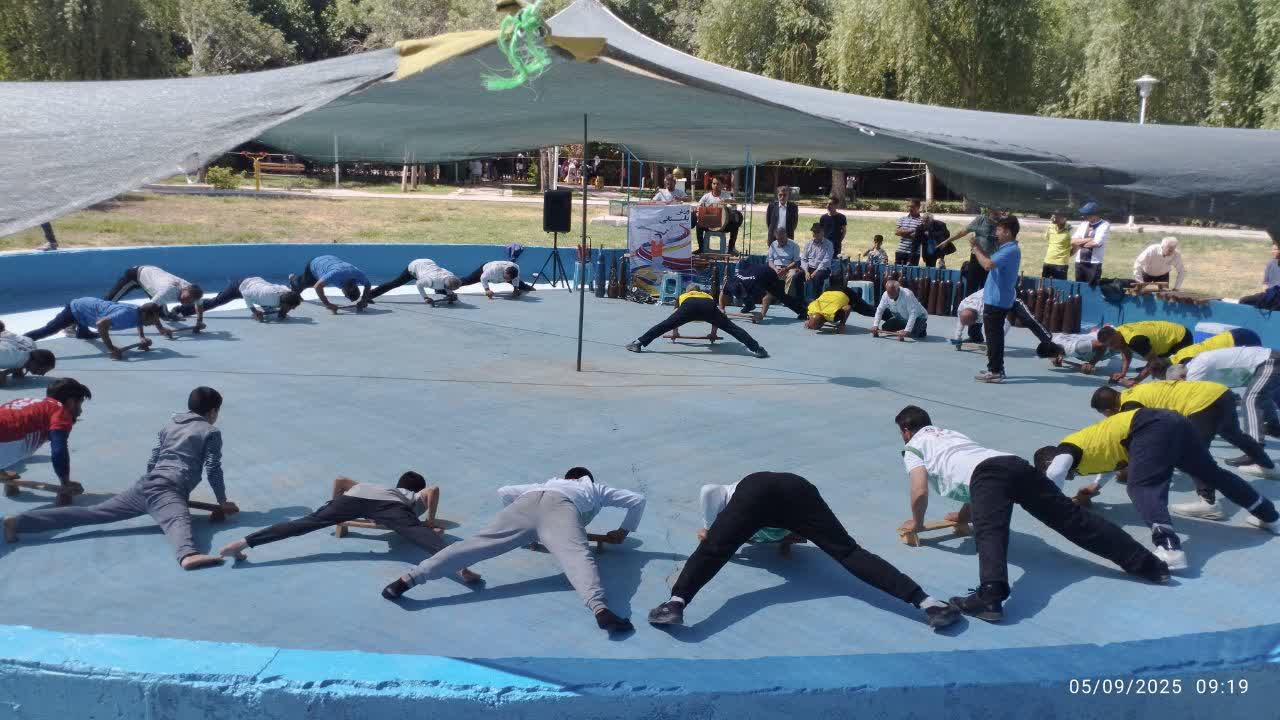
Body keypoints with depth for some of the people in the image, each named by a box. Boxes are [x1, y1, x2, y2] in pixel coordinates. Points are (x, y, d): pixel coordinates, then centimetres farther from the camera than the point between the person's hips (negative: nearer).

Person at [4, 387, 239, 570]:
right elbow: (213, 470, 4)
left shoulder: (170, 425, 30)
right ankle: (188, 555, -72)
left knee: (90, 512, 5)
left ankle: (18, 522, -2)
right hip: (168, 491, -7)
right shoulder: (211, 432, 9)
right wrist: (223, 502, 14)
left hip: (144, 485, 7)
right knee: (179, 520, -37)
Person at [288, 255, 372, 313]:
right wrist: (327, 304, -54)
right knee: (302, 283, 27)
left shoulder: (358, 274, -37)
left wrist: (364, 300, -29)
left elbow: (367, 285, -17)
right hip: (314, 264, -4)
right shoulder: (336, 274, -53)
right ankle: (293, 279, 61)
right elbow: (317, 287, -50)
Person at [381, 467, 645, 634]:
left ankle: (409, 578, -21)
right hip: (561, 507, -3)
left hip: (526, 502, 3)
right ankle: (600, 609, -54)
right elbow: (638, 499, 42)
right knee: (578, 556, -27)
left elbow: (504, 491, 46)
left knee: (475, 544, -8)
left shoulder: (546, 483, 51)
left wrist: (522, 529, 53)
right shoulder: (597, 488, 44)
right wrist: (623, 532, 54)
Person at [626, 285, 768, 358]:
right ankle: (755, 348, -6)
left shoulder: (682, 296, 43)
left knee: (664, 325, 0)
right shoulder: (708, 296, 46)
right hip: (708, 306, 1)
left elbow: (675, 317, 46)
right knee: (731, 327, 2)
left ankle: (638, 343, -7)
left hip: (688, 306, -1)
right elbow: (717, 319, 50)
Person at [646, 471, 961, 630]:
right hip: (798, 487, 3)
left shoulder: (729, 491, 43)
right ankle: (926, 601, -18)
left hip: (753, 488, -2)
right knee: (849, 552, -5)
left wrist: (710, 532, 37)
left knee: (713, 550, -12)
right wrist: (791, 537, 49)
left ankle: (676, 603, -39)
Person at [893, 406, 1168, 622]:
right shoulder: (949, 433, 42)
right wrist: (964, 515, 59)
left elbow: (920, 492, 5)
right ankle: (1147, 563, -3)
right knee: (1071, 517, 2)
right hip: (1016, 464, 7)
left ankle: (990, 595, -54)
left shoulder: (913, 448, 20)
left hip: (987, 473, -7)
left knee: (990, 533, -28)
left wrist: (917, 523, 23)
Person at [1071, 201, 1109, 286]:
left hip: (1094, 264, -6)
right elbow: (1073, 241, 0)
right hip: (1079, 262, 6)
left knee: (1092, 288, -3)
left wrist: (1080, 243, -6)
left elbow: (1095, 243, -20)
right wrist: (1089, 239, -12)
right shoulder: (1083, 224, 10)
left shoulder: (1105, 225, -7)